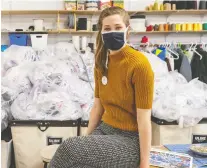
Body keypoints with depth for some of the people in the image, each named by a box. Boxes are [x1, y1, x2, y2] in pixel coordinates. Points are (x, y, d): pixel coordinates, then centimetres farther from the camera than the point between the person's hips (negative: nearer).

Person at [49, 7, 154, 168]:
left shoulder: (139, 64, -17)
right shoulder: (101, 63, 5)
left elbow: (144, 119, -17)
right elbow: (98, 106, 11)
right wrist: (87, 138, 12)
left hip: (130, 140, -6)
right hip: (104, 129, 6)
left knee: (70, 149, -26)